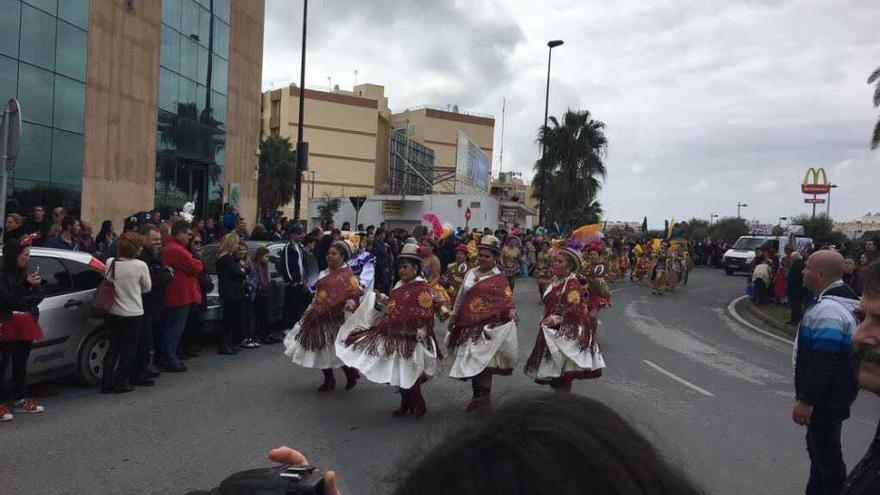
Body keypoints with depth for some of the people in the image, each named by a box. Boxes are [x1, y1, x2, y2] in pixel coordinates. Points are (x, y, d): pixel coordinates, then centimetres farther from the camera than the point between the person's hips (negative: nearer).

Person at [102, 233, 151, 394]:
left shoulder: (110, 263, -4)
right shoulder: (140, 266, -16)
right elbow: (147, 288, -2)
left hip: (113, 313, 5)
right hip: (132, 313, -4)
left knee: (113, 347, 15)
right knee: (128, 349, 8)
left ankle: (107, 383, 18)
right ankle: (121, 383, 13)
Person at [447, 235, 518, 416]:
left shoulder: (499, 278, -3)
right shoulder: (470, 274, 12)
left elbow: (507, 299, -13)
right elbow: (460, 298, 18)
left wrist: (511, 311, -32)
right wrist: (453, 317, 18)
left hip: (487, 326, -5)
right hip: (468, 325, 6)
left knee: (482, 362, -9)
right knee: (472, 363, 12)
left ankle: (486, 400, -2)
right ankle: (476, 396, 27)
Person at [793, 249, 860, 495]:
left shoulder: (828, 309, -26)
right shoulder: (842, 300, 9)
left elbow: (823, 362, -29)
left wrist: (805, 400, -23)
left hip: (826, 398, -11)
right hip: (833, 392, 11)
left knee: (825, 450, 0)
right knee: (819, 444, 21)